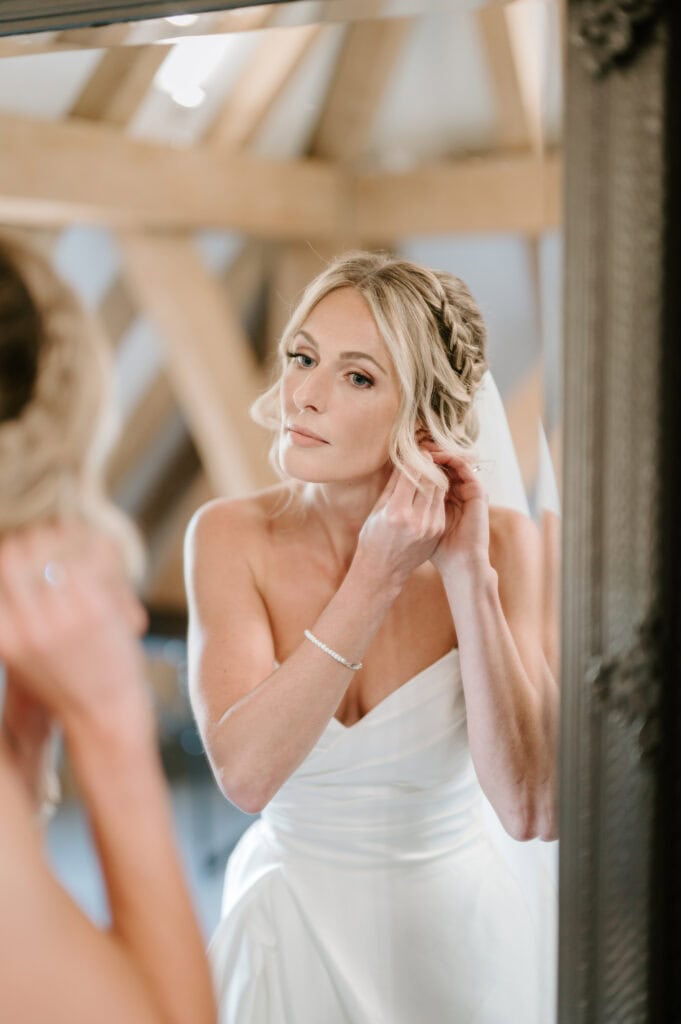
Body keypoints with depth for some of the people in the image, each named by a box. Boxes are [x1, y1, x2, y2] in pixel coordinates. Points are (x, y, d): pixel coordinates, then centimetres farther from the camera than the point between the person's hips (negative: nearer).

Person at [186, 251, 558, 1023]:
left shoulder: (500, 542, -15)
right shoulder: (231, 537, -15)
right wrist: (376, 577, -28)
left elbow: (533, 811, -22)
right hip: (290, 932, 0)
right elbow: (245, 772, -25)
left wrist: (469, 576, -26)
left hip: (459, 928, 1)